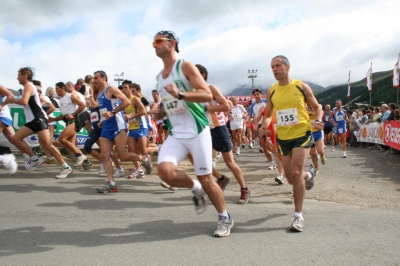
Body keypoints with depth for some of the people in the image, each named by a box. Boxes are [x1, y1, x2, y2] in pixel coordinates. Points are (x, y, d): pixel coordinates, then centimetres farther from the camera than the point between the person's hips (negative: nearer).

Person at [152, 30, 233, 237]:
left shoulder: (185, 66, -5)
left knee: (205, 179, -1)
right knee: (165, 171, -20)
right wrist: (161, 113, 10)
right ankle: (195, 189, 11)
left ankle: (225, 218, 22)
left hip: (197, 132, -5)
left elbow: (208, 95, -16)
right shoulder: (159, 76, 16)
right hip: (176, 135, 6)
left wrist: (180, 94, -27)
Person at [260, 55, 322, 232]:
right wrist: (264, 126, -8)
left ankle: (298, 216, -3)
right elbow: (268, 114, 13)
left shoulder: (302, 87, -4)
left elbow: (317, 107, 7)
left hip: (302, 135, -4)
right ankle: (309, 174, 48)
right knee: (291, 178, 10)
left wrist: (318, 121, -14)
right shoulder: (271, 92, 4)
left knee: (295, 173, -18)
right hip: (283, 138, 4)